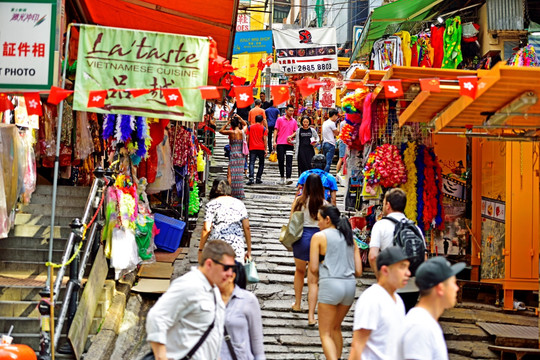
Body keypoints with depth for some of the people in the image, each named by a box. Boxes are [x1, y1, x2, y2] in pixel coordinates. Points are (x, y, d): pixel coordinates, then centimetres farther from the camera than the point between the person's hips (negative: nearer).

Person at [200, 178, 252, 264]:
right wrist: (249, 250, 13)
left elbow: (206, 229, -2)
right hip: (237, 245, 2)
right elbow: (246, 228, 9)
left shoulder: (212, 204, 5)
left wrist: (200, 249, 5)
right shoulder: (239, 204, 13)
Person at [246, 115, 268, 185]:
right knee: (261, 163, 13)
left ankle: (251, 178, -22)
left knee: (251, 163, -5)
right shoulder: (263, 128, 3)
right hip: (261, 148, 0)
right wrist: (266, 149, 0)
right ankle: (258, 178, 8)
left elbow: (247, 138, 4)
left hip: (252, 148, 0)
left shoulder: (250, 127, 7)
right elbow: (265, 139, -2)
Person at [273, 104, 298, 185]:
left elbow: (296, 132, 14)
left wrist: (291, 136, -7)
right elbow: (276, 130, 3)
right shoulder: (280, 119, 4)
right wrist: (274, 141, -6)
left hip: (290, 144, 1)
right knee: (281, 161, 3)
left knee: (289, 161, -8)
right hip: (280, 143, -1)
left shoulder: (294, 121, 11)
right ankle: (282, 178, 14)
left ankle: (288, 178, -14)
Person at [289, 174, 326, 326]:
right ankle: (311, 316, 3)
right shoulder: (324, 204, -6)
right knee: (313, 280, 4)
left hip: (301, 237, 1)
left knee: (299, 271, 27)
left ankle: (297, 304, 39)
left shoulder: (299, 201, -4)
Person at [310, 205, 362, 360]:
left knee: (325, 333, 1)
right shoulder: (350, 238, 14)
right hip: (350, 285, 6)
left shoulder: (319, 237, -1)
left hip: (330, 285, -6)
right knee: (336, 328, 24)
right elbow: (358, 271, 10)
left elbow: (313, 268, -5)